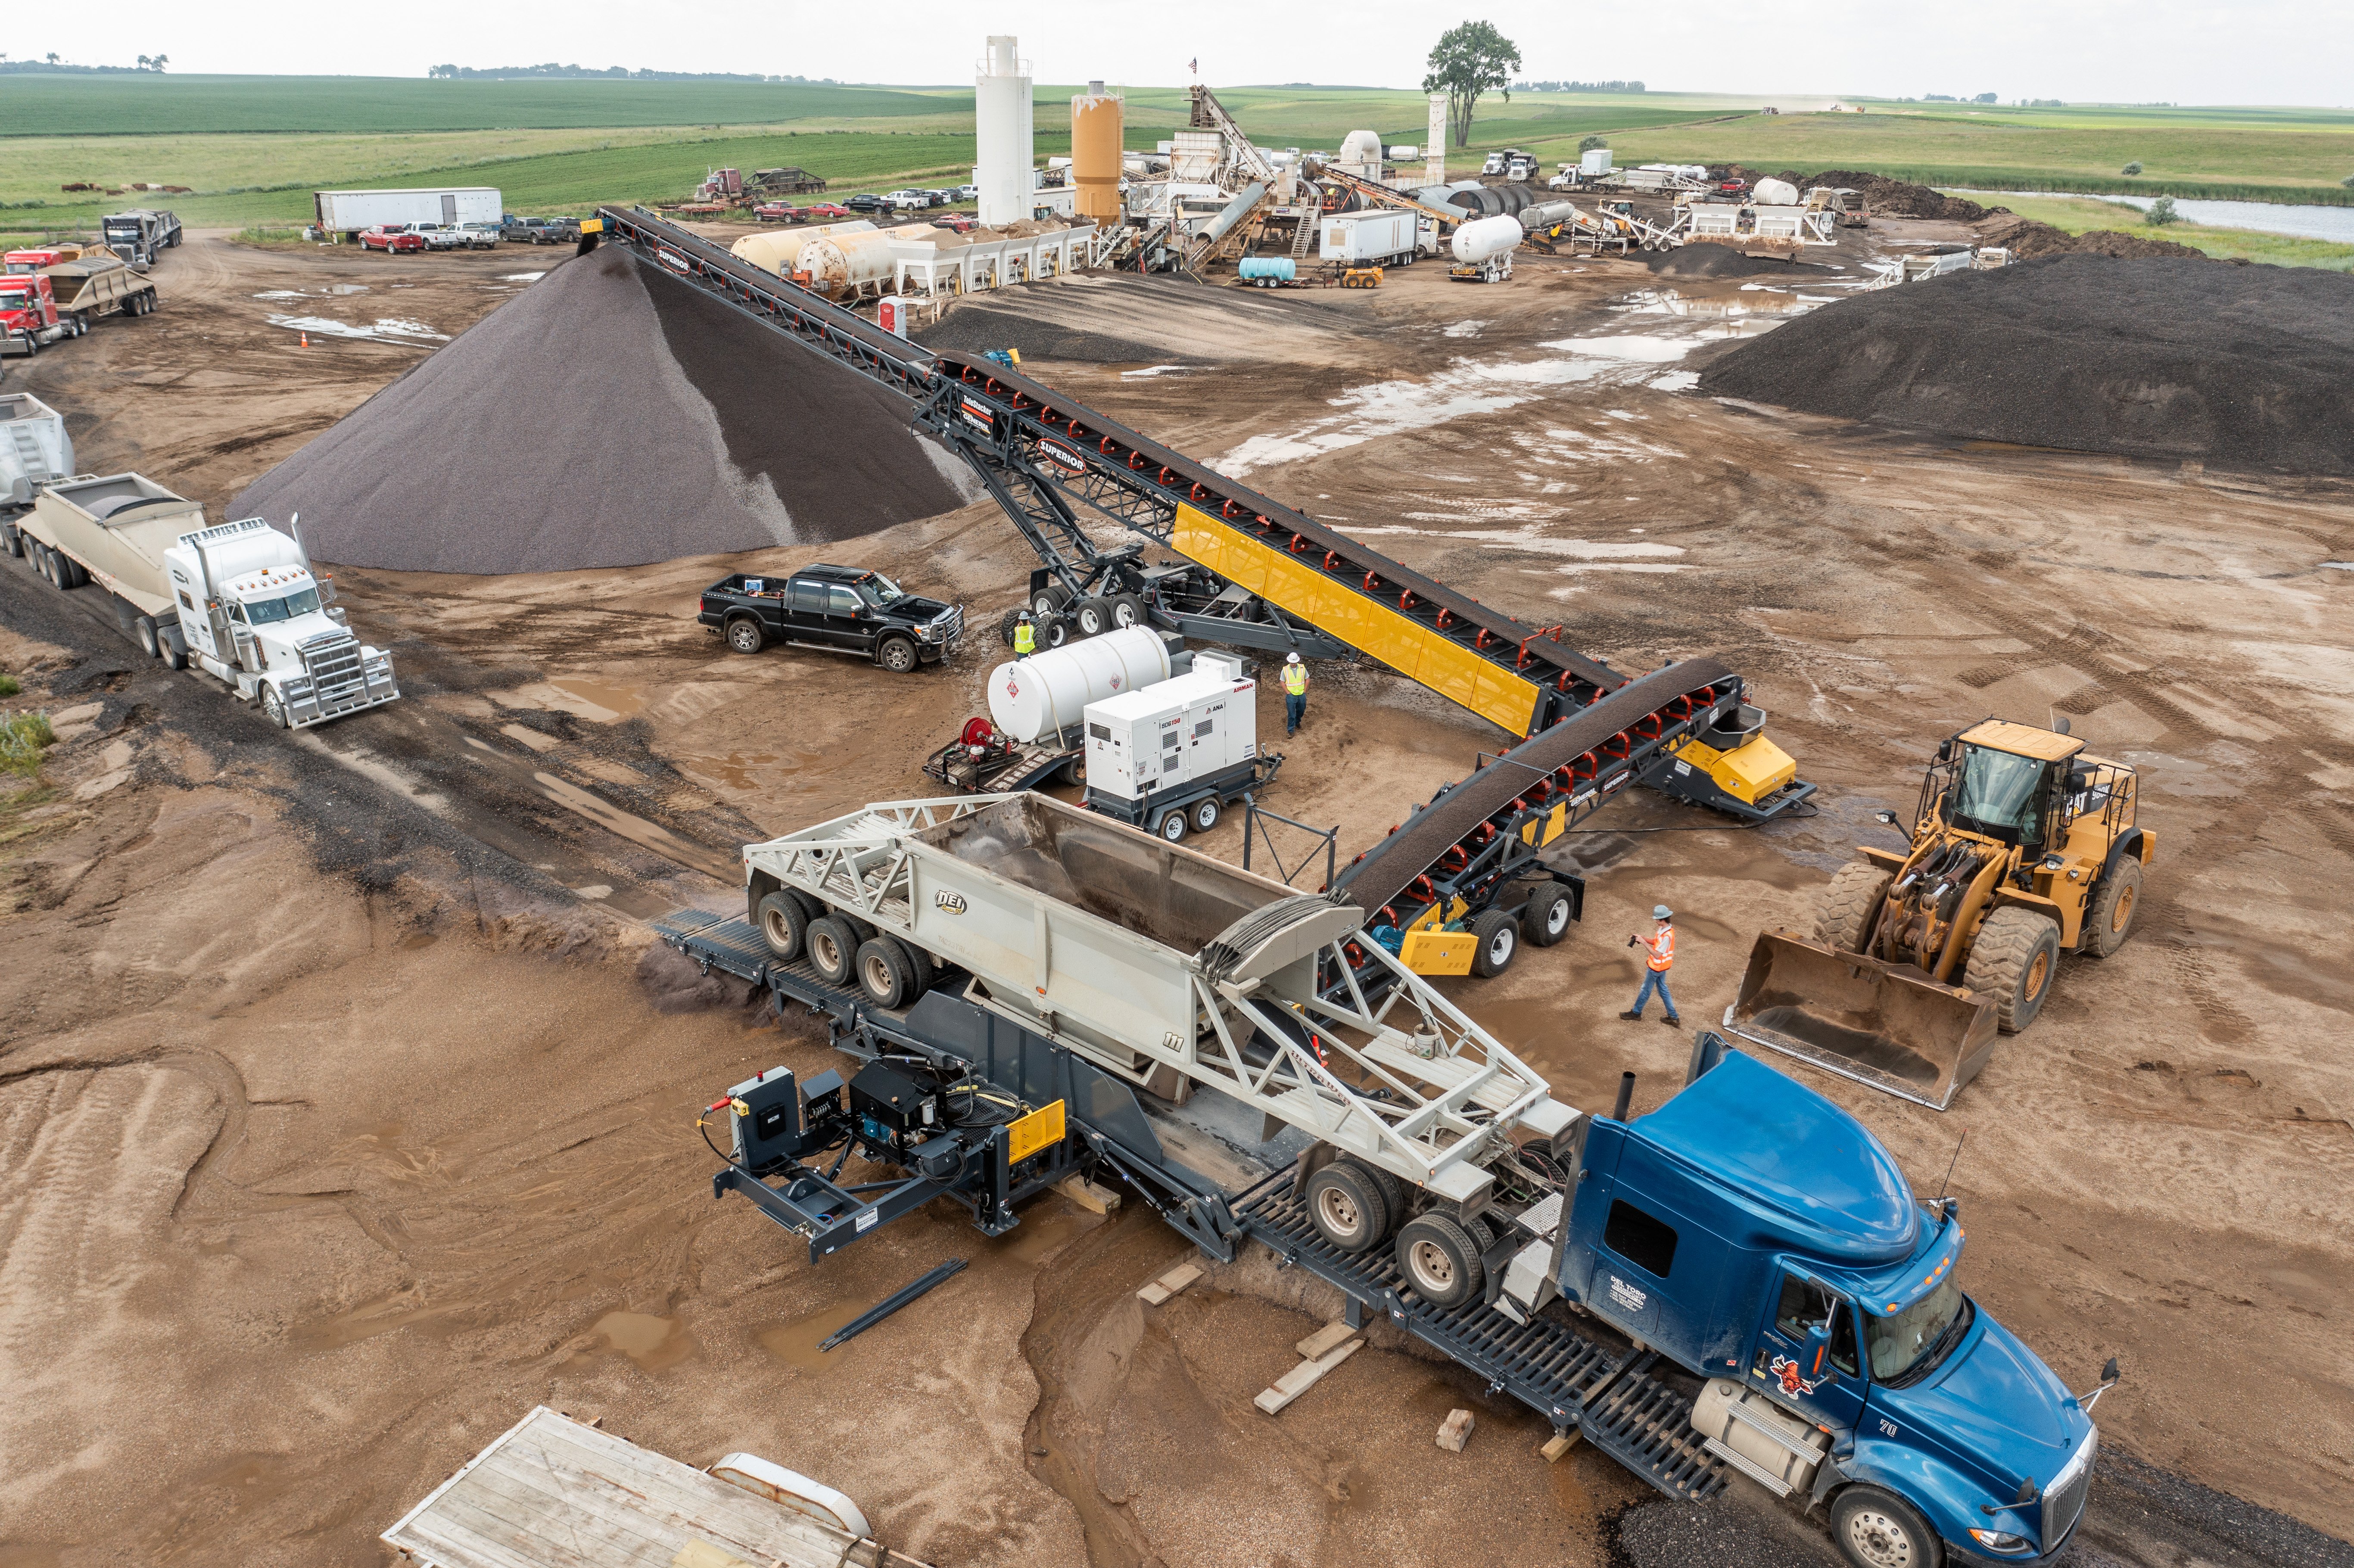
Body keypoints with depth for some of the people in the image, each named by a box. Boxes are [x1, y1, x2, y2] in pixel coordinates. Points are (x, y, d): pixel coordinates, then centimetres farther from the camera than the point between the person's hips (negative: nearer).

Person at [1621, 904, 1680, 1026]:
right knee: (1663, 989, 19)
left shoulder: (1667, 936, -33)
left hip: (1657, 967, -9)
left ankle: (1636, 1013, 28)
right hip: (1661, 966, 9)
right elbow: (1656, 941, 10)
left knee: (1646, 990, 10)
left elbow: (1657, 955, -30)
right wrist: (1641, 938, -5)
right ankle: (1673, 1017, 25)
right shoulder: (1665, 929, -3)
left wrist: (1643, 942, -28)